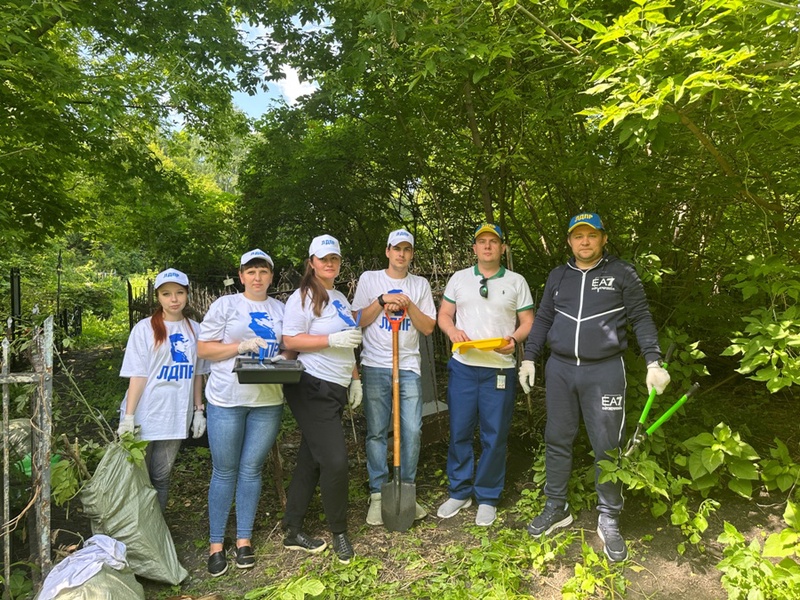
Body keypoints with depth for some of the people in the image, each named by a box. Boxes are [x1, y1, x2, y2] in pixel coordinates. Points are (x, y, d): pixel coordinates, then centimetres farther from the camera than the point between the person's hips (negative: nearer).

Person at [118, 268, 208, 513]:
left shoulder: (194, 330, 6)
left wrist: (199, 410, 10)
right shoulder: (145, 328, -5)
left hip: (176, 416, 3)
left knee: (161, 477, 12)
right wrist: (128, 417, -13)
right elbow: (138, 375, -9)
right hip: (145, 416, -3)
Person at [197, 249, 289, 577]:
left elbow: (291, 348, 15)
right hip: (227, 400, -2)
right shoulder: (225, 304, 3)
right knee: (224, 471, 5)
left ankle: (244, 539, 21)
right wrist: (241, 346, -14)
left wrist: (283, 357, -7)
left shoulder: (281, 309, 12)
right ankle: (216, 543, 18)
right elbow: (204, 348, -1)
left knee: (251, 470, 8)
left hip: (268, 401, 2)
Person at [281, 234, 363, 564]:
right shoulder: (303, 298, -9)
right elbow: (290, 340, -17)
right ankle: (339, 532, 12)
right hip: (312, 389, -8)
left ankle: (293, 531, 24)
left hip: (335, 389, 8)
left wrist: (355, 379, 18)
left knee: (310, 460, 13)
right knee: (335, 459, -8)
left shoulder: (340, 298, 17)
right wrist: (333, 339, -22)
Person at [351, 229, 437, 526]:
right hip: (375, 367, -1)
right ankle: (377, 494, 13)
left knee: (412, 431, 0)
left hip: (408, 367, 2)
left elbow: (428, 327, 6)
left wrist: (408, 305, -8)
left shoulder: (420, 285, 11)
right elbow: (357, 321, 1)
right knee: (376, 432, 2)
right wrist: (383, 301, -9)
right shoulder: (369, 279, 6)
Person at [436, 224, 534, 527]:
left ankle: (487, 498, 20)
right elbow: (444, 315, 10)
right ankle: (459, 492, 23)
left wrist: (514, 339, -14)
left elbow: (528, 322, 6)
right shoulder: (459, 278, 10)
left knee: (494, 436, 5)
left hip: (500, 368, -1)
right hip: (463, 365, 2)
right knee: (459, 431, 7)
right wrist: (452, 331, -11)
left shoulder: (516, 282, 6)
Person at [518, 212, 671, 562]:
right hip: (560, 369, 3)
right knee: (557, 441, 9)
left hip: (604, 370, -3)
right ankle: (557, 508, 24)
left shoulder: (622, 274, 3)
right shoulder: (558, 276, 12)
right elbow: (543, 319, 15)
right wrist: (529, 357, 9)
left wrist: (653, 362, -5)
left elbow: (641, 319, 3)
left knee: (607, 446, 2)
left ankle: (608, 520, 16)